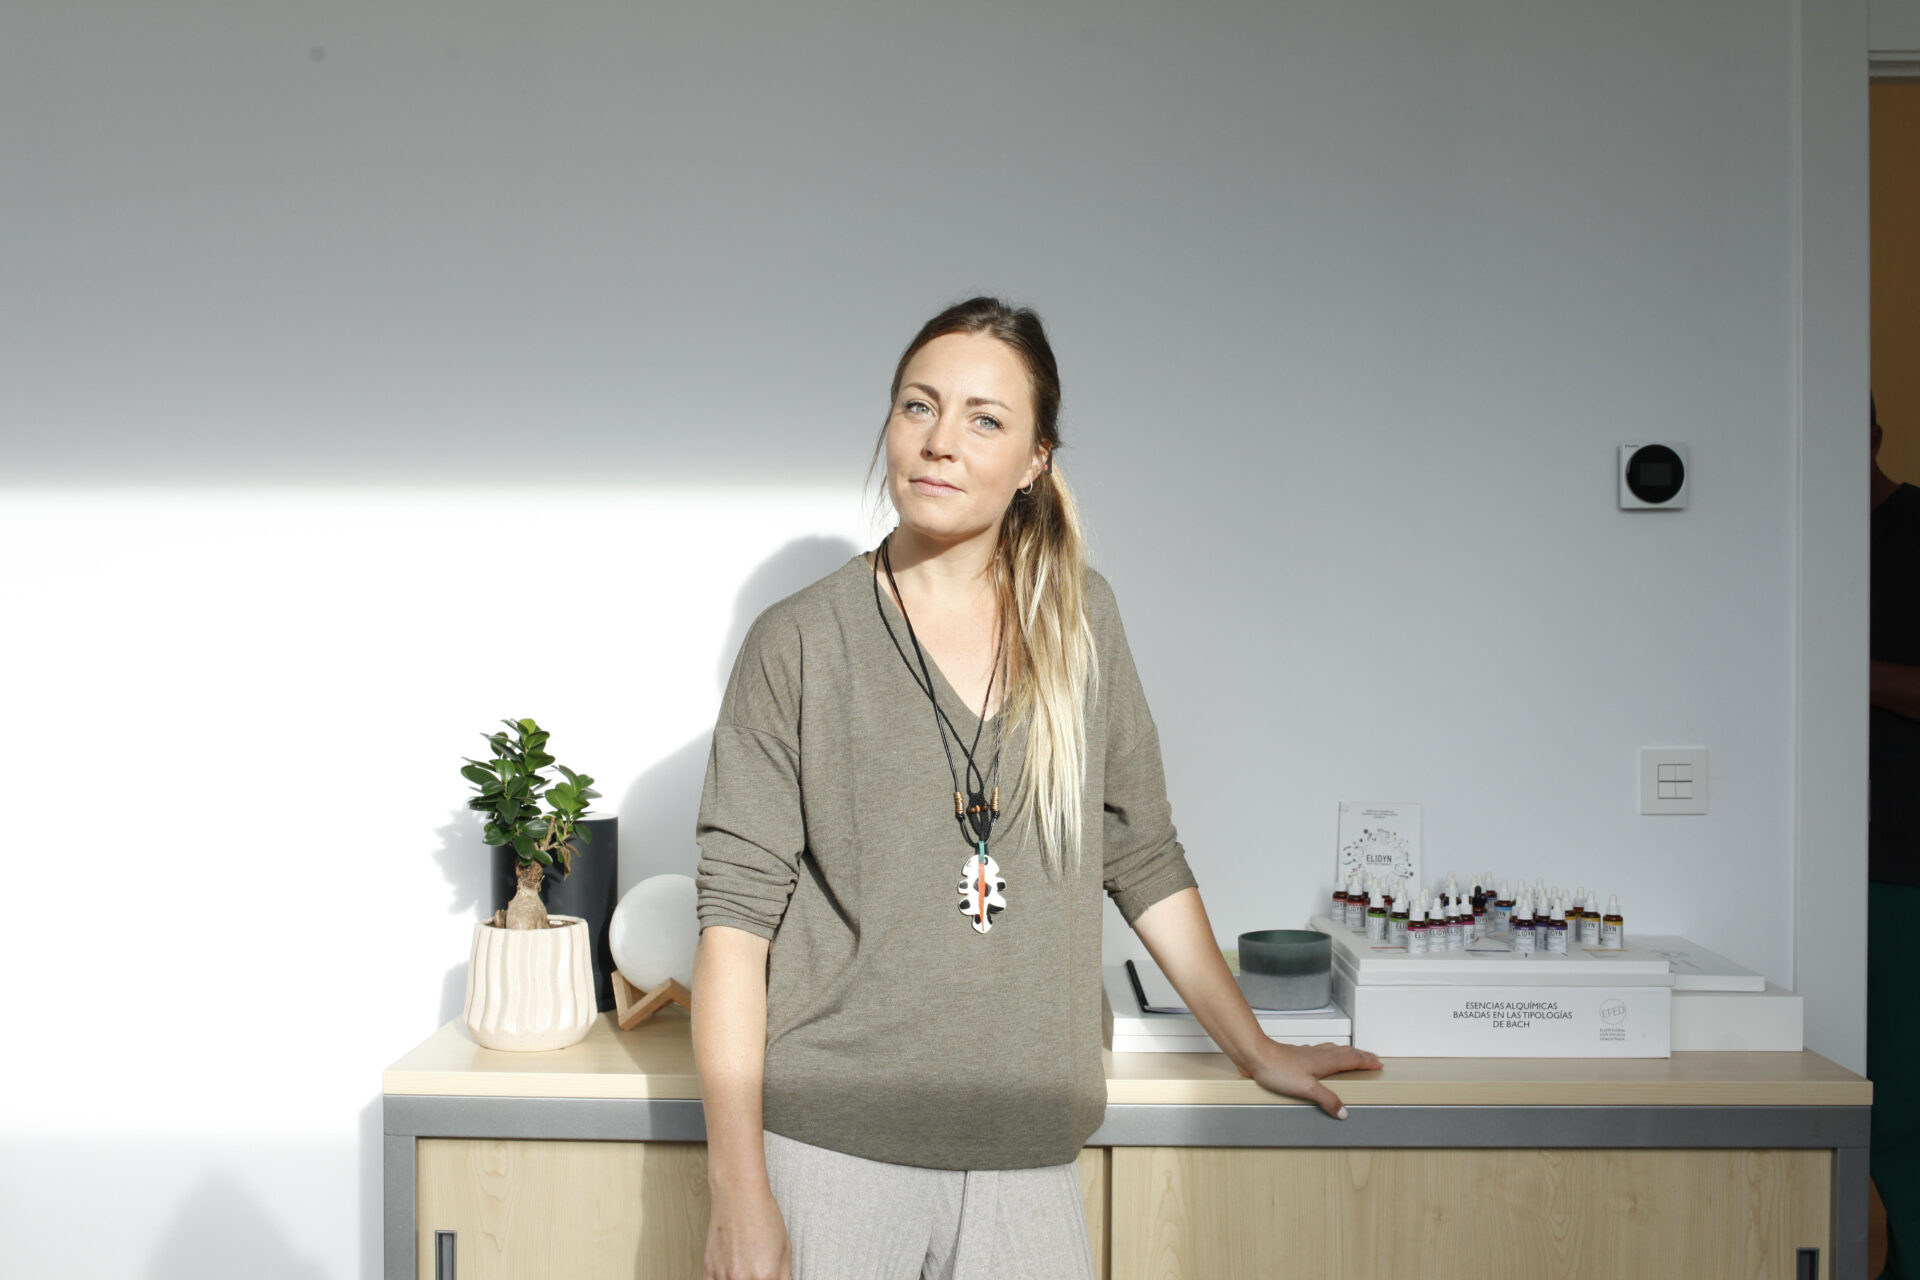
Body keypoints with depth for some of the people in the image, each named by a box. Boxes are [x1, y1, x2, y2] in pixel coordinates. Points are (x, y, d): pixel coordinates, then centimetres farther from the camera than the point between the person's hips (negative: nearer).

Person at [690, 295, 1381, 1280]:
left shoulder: (1078, 618, 5)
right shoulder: (800, 643, -4)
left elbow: (1142, 857, 13)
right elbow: (736, 910, -7)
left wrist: (1255, 1051, 16)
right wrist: (739, 1193, -11)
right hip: (832, 1148, -2)